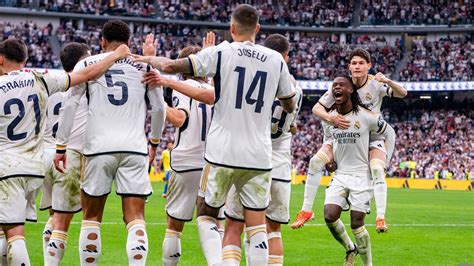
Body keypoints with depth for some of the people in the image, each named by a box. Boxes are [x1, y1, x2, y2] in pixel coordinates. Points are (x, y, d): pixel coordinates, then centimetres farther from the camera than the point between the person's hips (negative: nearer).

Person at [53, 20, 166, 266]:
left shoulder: (87, 65, 7)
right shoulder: (144, 67, 11)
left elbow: (69, 107, 2)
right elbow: (159, 109, 15)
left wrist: (61, 147, 7)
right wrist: (155, 141, 31)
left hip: (99, 147, 0)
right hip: (134, 148, 1)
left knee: (91, 218, 11)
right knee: (135, 219, -3)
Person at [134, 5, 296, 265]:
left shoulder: (221, 53, -5)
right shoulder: (276, 60, 6)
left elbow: (171, 66, -8)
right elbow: (290, 106, 18)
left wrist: (150, 59, 13)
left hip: (223, 154, -2)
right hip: (259, 156, 2)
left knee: (206, 215, 11)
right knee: (256, 226, 6)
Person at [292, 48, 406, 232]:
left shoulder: (376, 84, -16)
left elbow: (402, 94, -27)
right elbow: (317, 108, -11)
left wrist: (388, 82, -48)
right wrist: (330, 119, -33)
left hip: (372, 136, -2)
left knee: (377, 170, -29)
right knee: (316, 161, -14)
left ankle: (381, 218, -22)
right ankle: (306, 211, -4)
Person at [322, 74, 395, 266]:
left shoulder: (366, 117, -13)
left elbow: (390, 133, 2)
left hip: (362, 175, -4)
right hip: (340, 174, 4)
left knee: (357, 223, -6)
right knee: (330, 216, -11)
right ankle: (350, 249, 15)